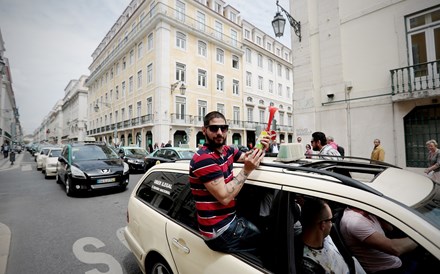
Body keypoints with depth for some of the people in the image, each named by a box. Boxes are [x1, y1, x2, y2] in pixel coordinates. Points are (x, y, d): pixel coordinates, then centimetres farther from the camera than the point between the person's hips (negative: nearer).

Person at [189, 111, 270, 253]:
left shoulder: (227, 150, 4)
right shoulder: (204, 159, -22)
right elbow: (224, 197, -24)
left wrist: (260, 150, -6)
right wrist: (246, 170, -22)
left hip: (229, 218, 8)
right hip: (219, 231, -8)